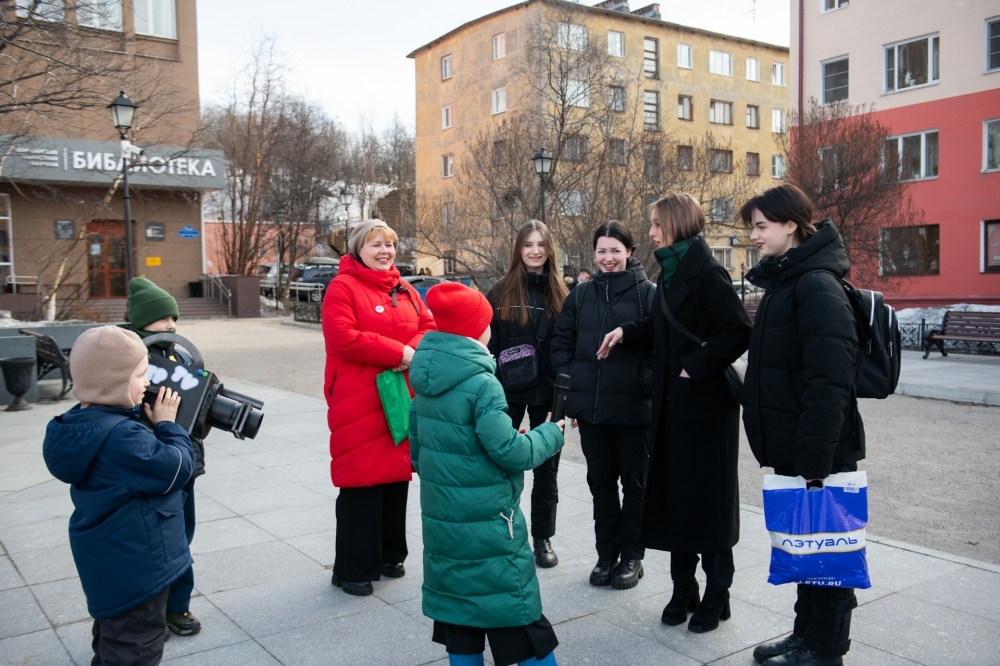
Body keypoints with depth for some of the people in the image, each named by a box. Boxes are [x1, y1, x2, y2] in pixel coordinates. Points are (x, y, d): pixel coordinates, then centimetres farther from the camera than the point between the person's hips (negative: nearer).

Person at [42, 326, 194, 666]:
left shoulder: (89, 424, 1)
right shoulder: (121, 436, -30)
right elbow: (177, 468, -24)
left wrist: (153, 423, -1)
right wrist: (167, 424, -14)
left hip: (110, 564, 10)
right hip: (134, 568, -10)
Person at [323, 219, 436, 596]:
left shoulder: (404, 290, 15)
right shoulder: (342, 287, -7)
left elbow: (430, 328, 11)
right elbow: (342, 338, -19)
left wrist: (415, 351, -12)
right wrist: (399, 352, -18)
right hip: (359, 405, -7)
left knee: (397, 475, 13)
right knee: (361, 482, -2)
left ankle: (391, 555, 30)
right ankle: (353, 569, 11)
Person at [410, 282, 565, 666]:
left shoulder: (426, 377, 5)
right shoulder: (481, 383, -19)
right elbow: (510, 452, -20)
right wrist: (552, 434, -4)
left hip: (441, 516, 7)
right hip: (485, 521, -7)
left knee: (457, 604, 16)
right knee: (516, 610, 4)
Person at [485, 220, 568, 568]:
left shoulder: (560, 292, 4)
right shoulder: (501, 291, 0)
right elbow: (488, 342, -1)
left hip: (547, 392, 1)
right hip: (508, 392, -1)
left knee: (546, 467, 11)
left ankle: (542, 538, 24)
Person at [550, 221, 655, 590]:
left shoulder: (647, 293, -3)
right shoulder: (581, 294, 9)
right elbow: (561, 341, 11)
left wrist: (645, 385, -14)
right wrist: (569, 382, 2)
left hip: (632, 407, -4)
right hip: (590, 405, 4)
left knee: (634, 481, 9)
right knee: (600, 480, 13)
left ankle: (631, 556, 23)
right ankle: (606, 554, 27)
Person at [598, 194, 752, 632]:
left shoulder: (706, 273, -14)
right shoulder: (670, 272, 11)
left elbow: (738, 331, -20)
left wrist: (695, 367, -18)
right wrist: (627, 333, 3)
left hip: (706, 402, -8)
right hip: (673, 400, 8)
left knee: (707, 495, 4)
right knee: (674, 492, 12)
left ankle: (717, 593, 20)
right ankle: (683, 588, 25)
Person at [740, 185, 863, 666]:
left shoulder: (816, 285, -17)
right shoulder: (782, 282, 13)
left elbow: (830, 381, -24)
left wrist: (814, 456, -25)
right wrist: (773, 441, 16)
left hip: (821, 450, -9)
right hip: (791, 446, 9)